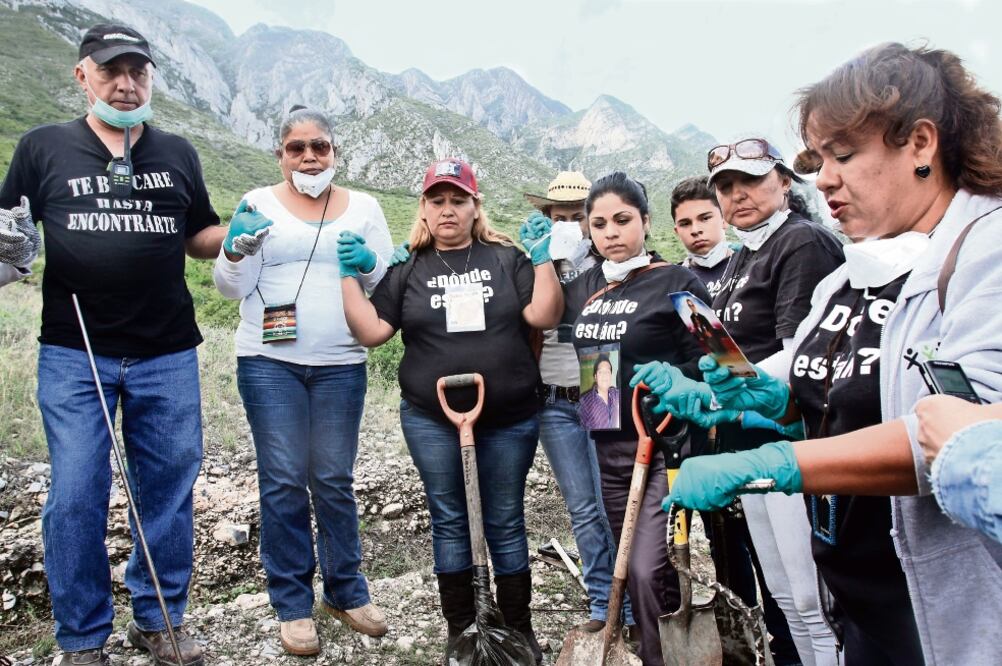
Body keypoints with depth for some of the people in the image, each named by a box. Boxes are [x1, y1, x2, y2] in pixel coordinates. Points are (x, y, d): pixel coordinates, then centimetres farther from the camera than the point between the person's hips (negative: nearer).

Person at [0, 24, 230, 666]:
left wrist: (239, 233, -5)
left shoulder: (178, 154, 11)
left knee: (169, 490, 8)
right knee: (76, 496, 1)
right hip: (74, 358, -1)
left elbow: (200, 238, 15)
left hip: (168, 357, 2)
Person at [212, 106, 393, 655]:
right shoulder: (260, 204, 6)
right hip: (269, 362, -1)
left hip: (341, 364, 1)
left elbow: (390, 284, 8)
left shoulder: (363, 207, 10)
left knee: (334, 480, 7)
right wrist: (236, 248, -19)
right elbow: (232, 286, 1)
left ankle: (345, 589, 23)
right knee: (283, 481, 2)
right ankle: (292, 604, 16)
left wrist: (368, 265, -13)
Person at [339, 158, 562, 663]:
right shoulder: (408, 270, 6)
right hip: (431, 420, 1)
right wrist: (349, 275, -6)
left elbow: (544, 316, -5)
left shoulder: (506, 259, 4)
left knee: (506, 523, 9)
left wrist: (542, 257, -12)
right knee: (449, 522, 10)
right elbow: (371, 332, 0)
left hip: (509, 420, 0)